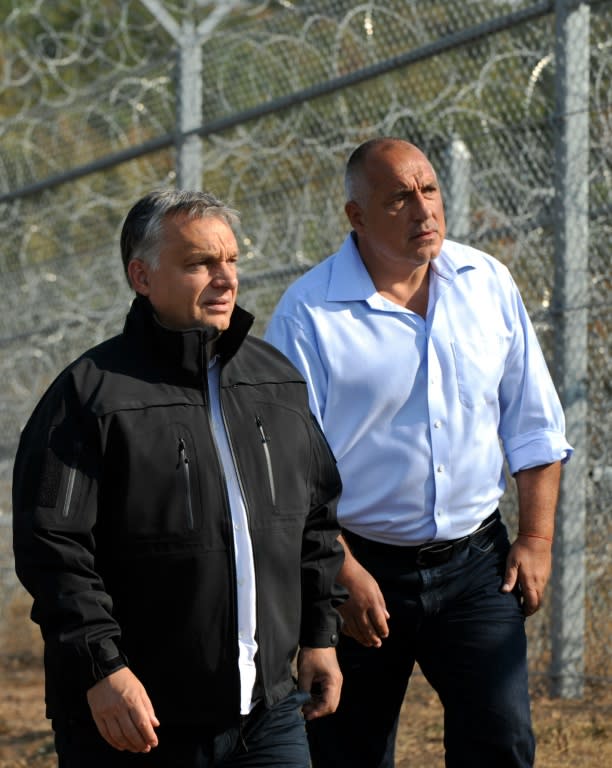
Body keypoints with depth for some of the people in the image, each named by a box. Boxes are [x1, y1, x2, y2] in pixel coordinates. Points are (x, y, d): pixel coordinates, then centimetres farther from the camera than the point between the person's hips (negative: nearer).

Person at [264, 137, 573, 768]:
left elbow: (533, 426, 11)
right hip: (362, 568, -3)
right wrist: (343, 575, -14)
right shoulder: (309, 312, -9)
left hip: (475, 562, 3)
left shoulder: (487, 284, 4)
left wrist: (536, 538, 4)